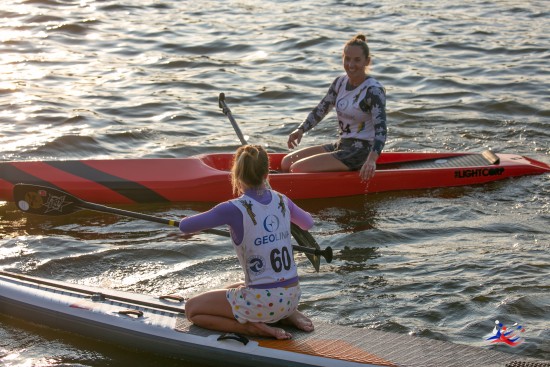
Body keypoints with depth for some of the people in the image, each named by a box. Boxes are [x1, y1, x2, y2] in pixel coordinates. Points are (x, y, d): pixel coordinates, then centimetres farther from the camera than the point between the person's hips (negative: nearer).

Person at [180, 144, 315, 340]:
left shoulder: (235, 209, -16)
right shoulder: (282, 201, 1)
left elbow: (185, 226, -9)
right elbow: (308, 223, 22)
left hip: (261, 301, -6)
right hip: (291, 296, 7)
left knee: (191, 309, 12)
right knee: (230, 291, 35)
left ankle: (256, 328, -4)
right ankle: (287, 315, 13)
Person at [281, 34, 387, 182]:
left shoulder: (374, 90, -18)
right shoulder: (340, 82, 5)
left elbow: (381, 130, -27)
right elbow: (321, 109, 15)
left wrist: (371, 160, -42)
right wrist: (301, 130, -2)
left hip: (360, 151, -8)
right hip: (341, 145, 8)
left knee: (297, 169, -18)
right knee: (286, 163, 3)